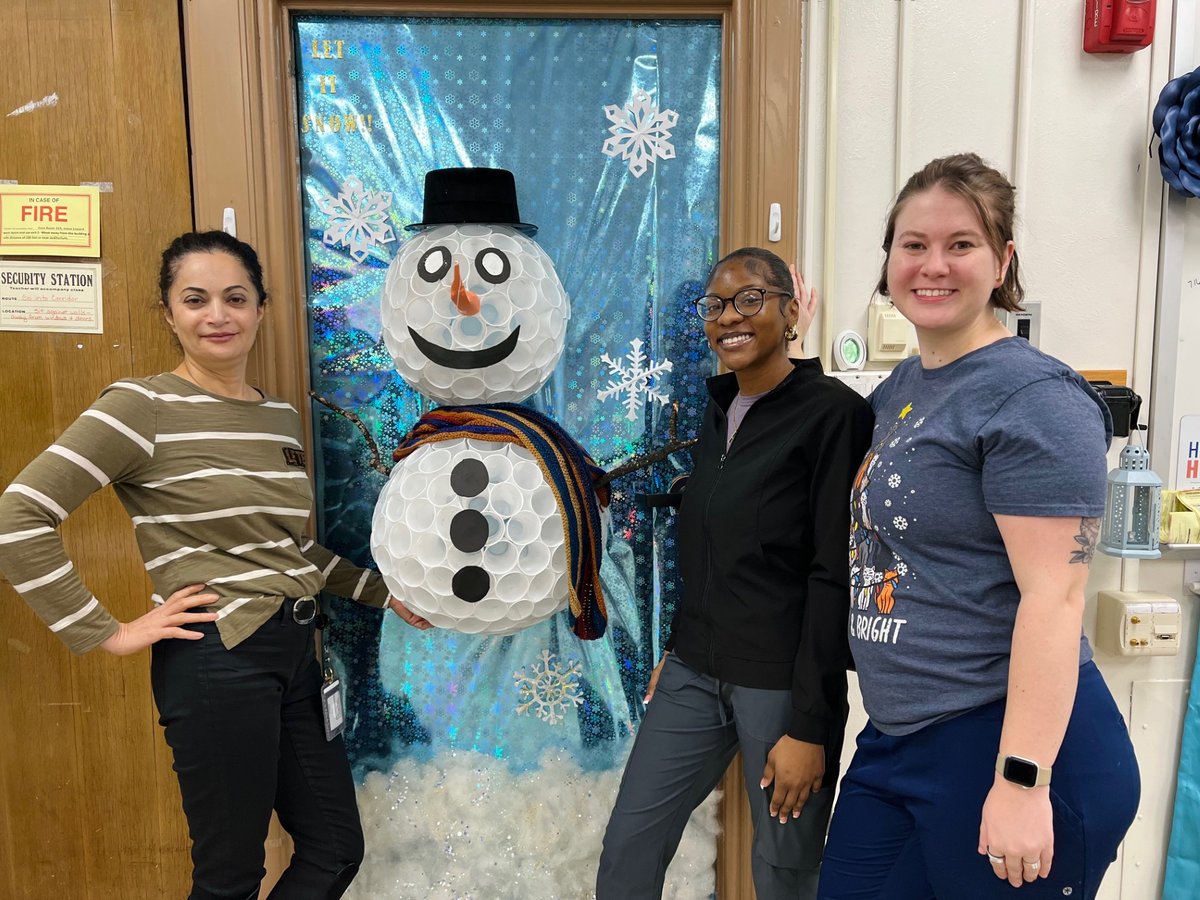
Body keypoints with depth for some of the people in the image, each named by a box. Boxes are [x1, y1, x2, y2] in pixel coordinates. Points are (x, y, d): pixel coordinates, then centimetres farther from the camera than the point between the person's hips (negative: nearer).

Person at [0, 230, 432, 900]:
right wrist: (107, 634, -14)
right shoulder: (143, 406, -10)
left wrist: (385, 593, 20)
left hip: (294, 651, 7)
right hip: (218, 660, -7)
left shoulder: (281, 416, 11)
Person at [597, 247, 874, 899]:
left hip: (782, 683, -6)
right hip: (694, 674, 7)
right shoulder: (719, 410, 9)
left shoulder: (833, 412, -12)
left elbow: (834, 576, -15)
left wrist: (809, 724, -15)